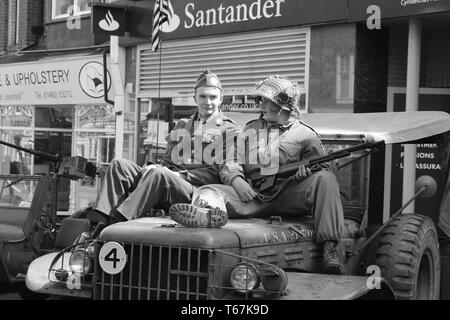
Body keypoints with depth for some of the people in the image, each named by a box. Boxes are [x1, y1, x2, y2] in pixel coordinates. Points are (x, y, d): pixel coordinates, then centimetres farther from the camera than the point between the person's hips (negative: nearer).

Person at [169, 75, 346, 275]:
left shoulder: (305, 135, 14)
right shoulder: (251, 129, 24)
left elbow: (323, 168, 11)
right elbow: (232, 161, 14)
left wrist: (307, 170, -13)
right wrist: (236, 180, -8)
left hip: (288, 196, -2)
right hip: (252, 195, 2)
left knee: (324, 180, -28)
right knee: (209, 192, -24)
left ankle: (329, 247, -37)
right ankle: (211, 213, -66)